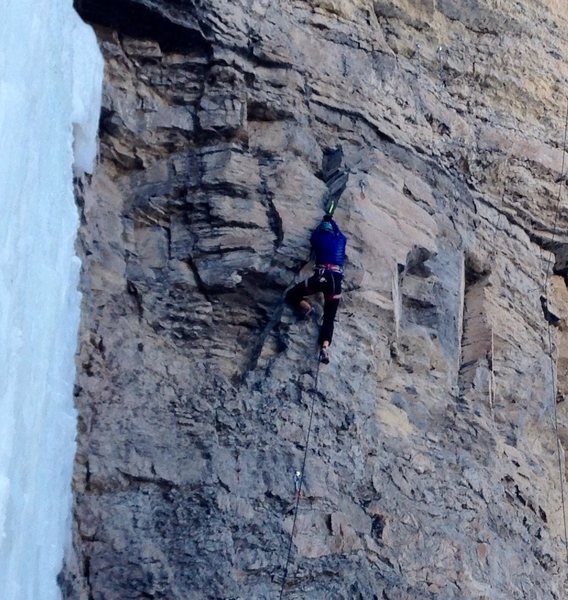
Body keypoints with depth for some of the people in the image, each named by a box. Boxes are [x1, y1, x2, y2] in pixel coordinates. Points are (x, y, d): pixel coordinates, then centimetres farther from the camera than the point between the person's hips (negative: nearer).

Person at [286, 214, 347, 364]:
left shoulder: (318, 238, 13)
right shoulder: (341, 240, 19)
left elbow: (315, 233, 38)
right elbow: (338, 232, 44)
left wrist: (324, 222, 54)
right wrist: (332, 221, 60)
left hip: (321, 276, -2)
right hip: (336, 280, 2)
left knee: (291, 296, 16)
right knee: (329, 319, 2)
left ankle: (305, 307, -15)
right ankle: (325, 347, -23)